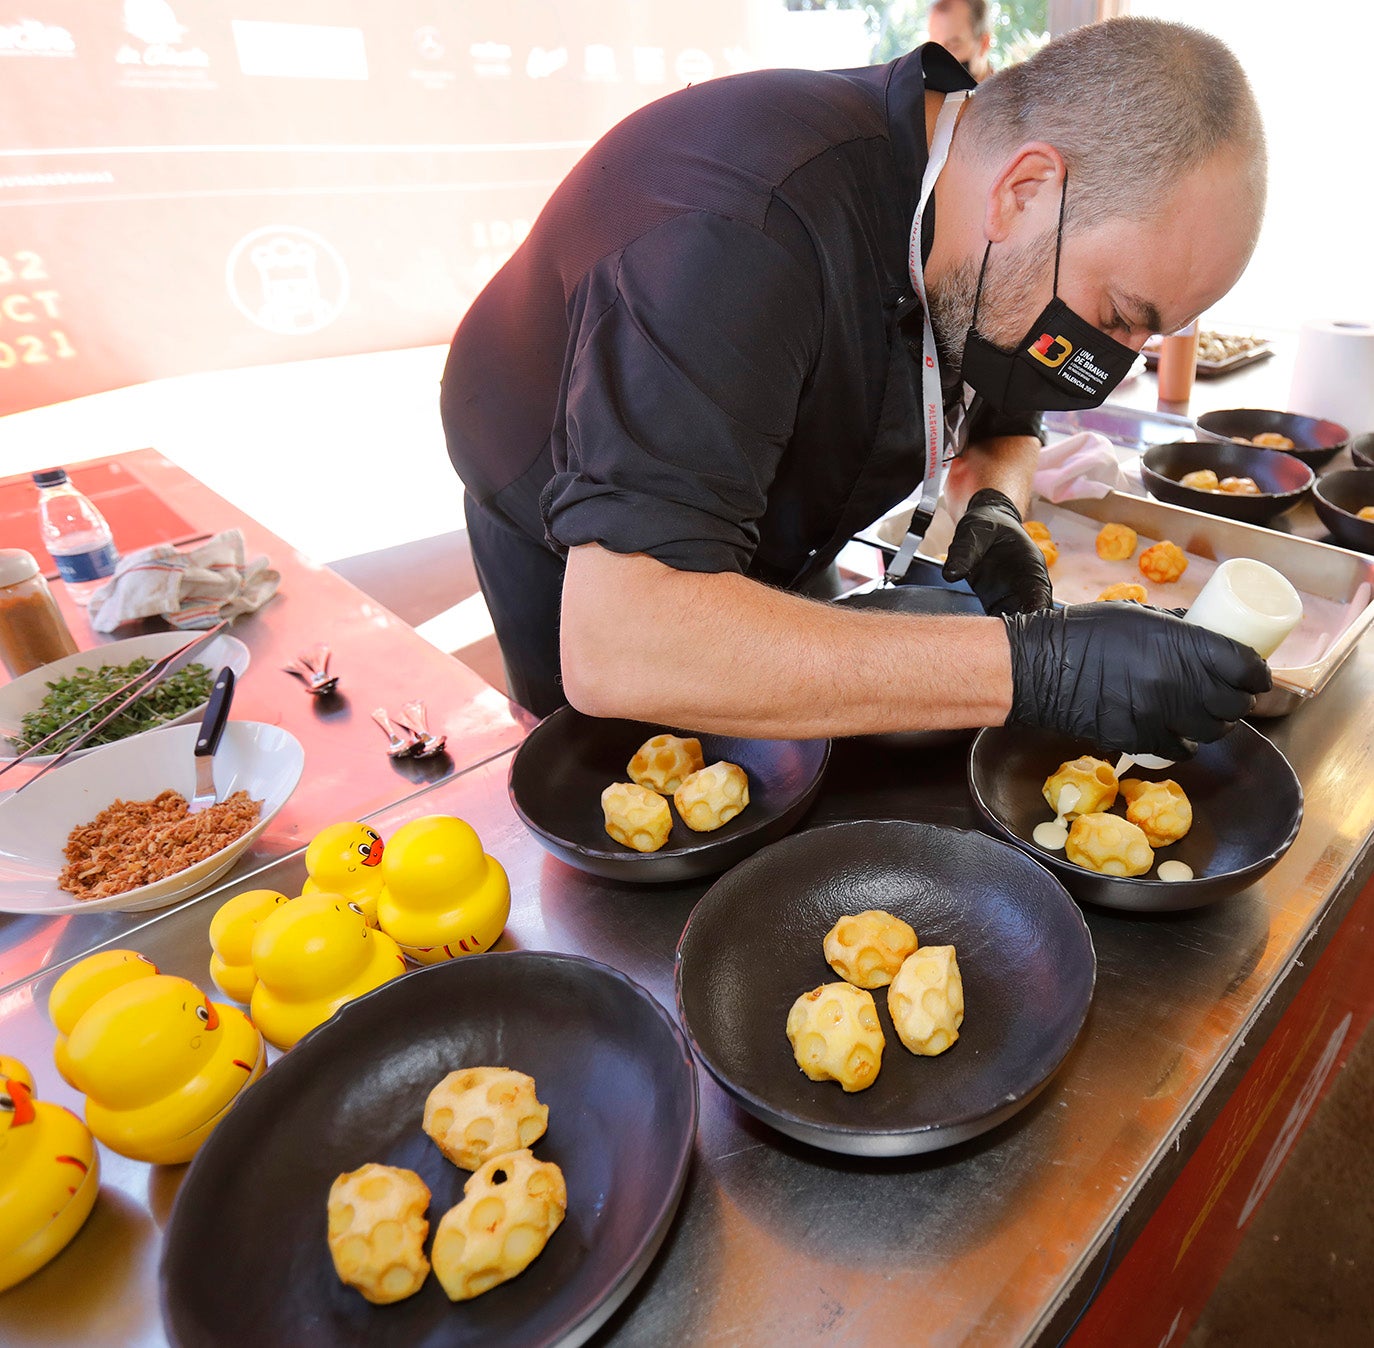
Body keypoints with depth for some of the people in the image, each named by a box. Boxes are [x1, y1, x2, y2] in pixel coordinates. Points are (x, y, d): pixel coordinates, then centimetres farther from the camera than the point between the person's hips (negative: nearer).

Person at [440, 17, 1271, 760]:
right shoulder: (743, 237, -43)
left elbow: (1005, 425, 4)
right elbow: (611, 647, -53)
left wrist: (993, 509, -22)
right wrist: (1027, 664, -52)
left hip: (750, 553, 6)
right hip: (573, 570, -5)